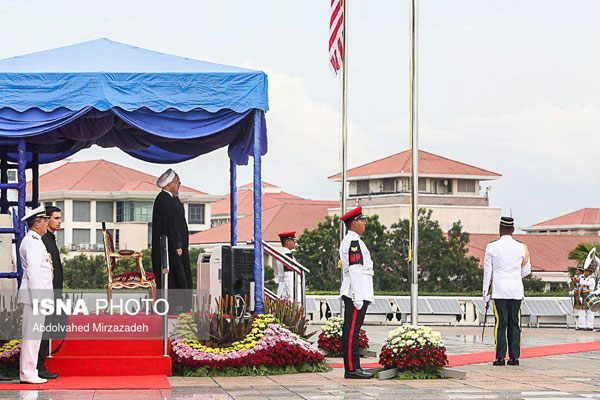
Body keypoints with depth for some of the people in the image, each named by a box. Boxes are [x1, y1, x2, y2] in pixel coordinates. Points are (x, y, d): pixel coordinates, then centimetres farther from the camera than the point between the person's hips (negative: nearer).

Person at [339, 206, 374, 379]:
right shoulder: (353, 242, -12)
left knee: (351, 331, 9)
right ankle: (351, 369, -11)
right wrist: (358, 297, -21)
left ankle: (354, 368, 11)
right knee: (352, 331, -10)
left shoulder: (347, 242, 21)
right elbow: (355, 270, -19)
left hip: (354, 293, 11)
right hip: (357, 292, -11)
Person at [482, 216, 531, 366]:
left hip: (499, 291, -2)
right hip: (516, 291, 2)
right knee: (514, 323, 6)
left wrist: (486, 292, 6)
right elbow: (526, 271, 13)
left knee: (500, 323, -2)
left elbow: (487, 271, -1)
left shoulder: (492, 247, -4)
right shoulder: (521, 247, 3)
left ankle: (500, 357, -6)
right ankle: (514, 357, 6)